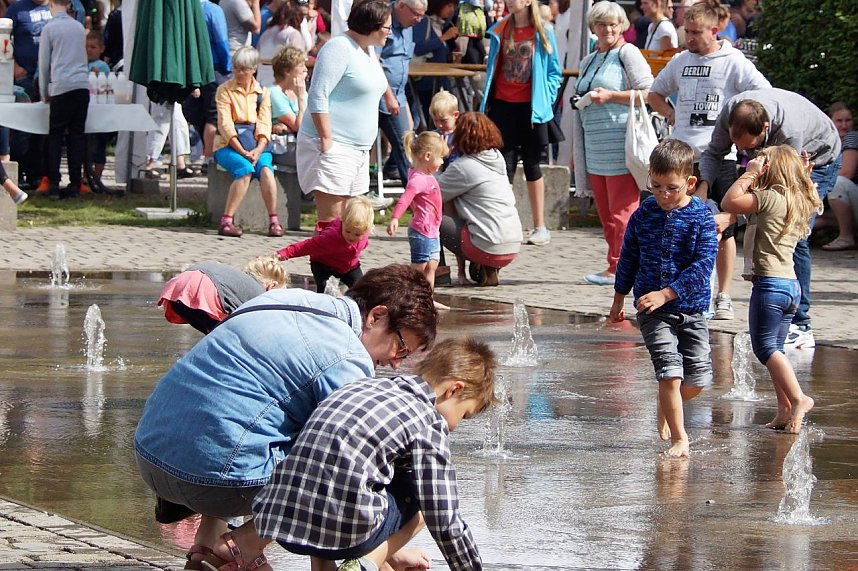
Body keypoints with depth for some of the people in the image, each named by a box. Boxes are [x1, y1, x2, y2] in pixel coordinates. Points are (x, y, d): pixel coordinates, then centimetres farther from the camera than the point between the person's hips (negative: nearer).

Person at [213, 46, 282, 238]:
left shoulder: (262, 92, 12)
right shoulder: (225, 90, 3)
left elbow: (264, 125, 3)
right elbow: (225, 125, -6)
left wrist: (257, 151, -15)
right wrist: (242, 152, -18)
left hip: (256, 144, 2)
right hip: (228, 144, -2)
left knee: (265, 169, -30)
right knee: (245, 169, -33)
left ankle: (274, 221, -26)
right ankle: (226, 221, -32)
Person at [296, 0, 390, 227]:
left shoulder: (369, 50, 14)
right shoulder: (340, 48, -14)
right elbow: (318, 97, -19)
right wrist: (326, 140, -21)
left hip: (358, 147, 9)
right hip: (333, 147, -9)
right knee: (331, 220, -12)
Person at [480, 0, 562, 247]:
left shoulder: (543, 33, -1)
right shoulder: (499, 31, 7)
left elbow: (554, 73, 2)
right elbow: (492, 68, 14)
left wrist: (545, 101, -8)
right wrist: (487, 102, 10)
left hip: (530, 108, -2)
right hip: (503, 106, 2)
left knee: (532, 166, 6)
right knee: (504, 167, 0)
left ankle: (540, 227, 13)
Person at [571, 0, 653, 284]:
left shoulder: (627, 53, -2)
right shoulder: (588, 61, 21)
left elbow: (648, 93, -11)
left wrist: (610, 96, -15)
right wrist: (581, 101, 14)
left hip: (621, 145, -8)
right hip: (595, 149, 8)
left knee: (621, 211, -7)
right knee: (605, 213, 8)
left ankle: (619, 267, -6)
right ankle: (616, 267, 12)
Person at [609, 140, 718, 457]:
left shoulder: (701, 218, -7)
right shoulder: (643, 215, 1)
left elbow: (703, 265, -14)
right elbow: (629, 258, 14)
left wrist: (667, 293, -21)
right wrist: (619, 298, 19)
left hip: (691, 309, 0)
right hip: (652, 310, 0)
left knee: (698, 379, 3)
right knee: (670, 373, -12)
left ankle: (666, 408, 34)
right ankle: (679, 438, -3)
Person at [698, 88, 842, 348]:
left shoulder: (789, 130, -43)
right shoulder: (730, 112, -28)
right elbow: (714, 153, -10)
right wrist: (704, 185, -30)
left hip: (818, 158, -6)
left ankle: (800, 325, -17)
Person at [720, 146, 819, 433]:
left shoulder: (771, 198, -11)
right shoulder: (801, 201, 11)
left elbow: (729, 202, -14)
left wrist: (750, 174, -5)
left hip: (769, 283, -8)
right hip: (791, 285, 8)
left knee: (765, 347, -5)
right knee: (774, 349, 13)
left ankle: (797, 398, -14)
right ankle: (785, 410, 10)